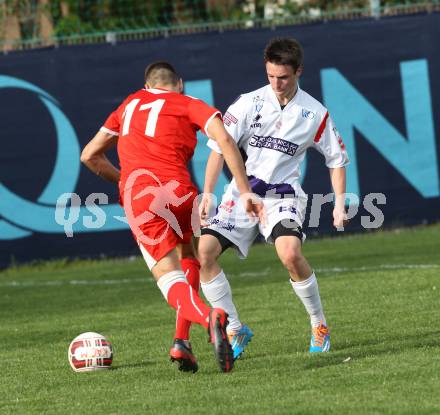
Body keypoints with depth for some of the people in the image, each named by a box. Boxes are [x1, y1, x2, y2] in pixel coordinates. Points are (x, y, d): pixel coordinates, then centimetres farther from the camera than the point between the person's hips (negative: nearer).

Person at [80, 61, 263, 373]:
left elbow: (89, 155, 31)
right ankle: (182, 341, 9)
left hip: (138, 197, 1)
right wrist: (245, 193, -3)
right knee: (189, 259, 25)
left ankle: (208, 317, -38)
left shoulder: (130, 104, 27)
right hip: (179, 191, -1)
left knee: (170, 276, -6)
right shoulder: (189, 104, 16)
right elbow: (224, 140, -3)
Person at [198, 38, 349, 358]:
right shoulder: (249, 103, -2)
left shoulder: (314, 113, 0)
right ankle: (236, 330, -3)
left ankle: (320, 325, -6)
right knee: (204, 250, -17)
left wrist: (340, 203, 1)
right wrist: (208, 194, -13)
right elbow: (219, 148, -3)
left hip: (283, 195, -2)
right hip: (242, 191, 2)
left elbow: (336, 159, 10)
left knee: (290, 254, -30)